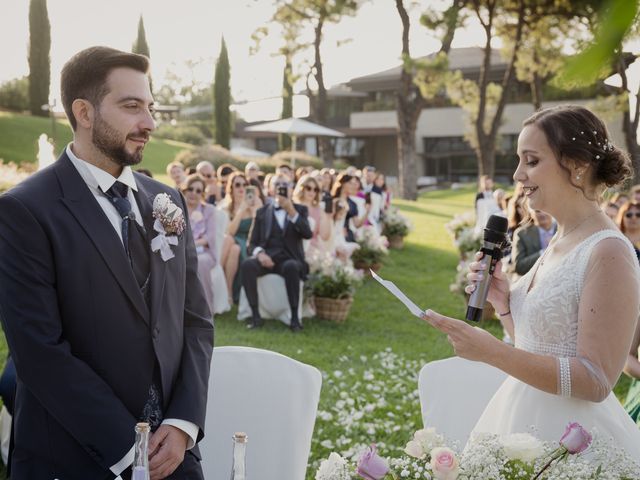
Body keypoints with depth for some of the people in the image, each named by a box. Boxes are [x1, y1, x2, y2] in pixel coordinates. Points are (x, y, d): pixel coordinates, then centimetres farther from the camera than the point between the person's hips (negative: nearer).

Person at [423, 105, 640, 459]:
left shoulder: (607, 253, -19)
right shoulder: (557, 244, 7)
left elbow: (596, 382, -22)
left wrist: (492, 351, -27)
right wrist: (503, 303, -2)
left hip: (568, 436, -8)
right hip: (525, 416, 8)